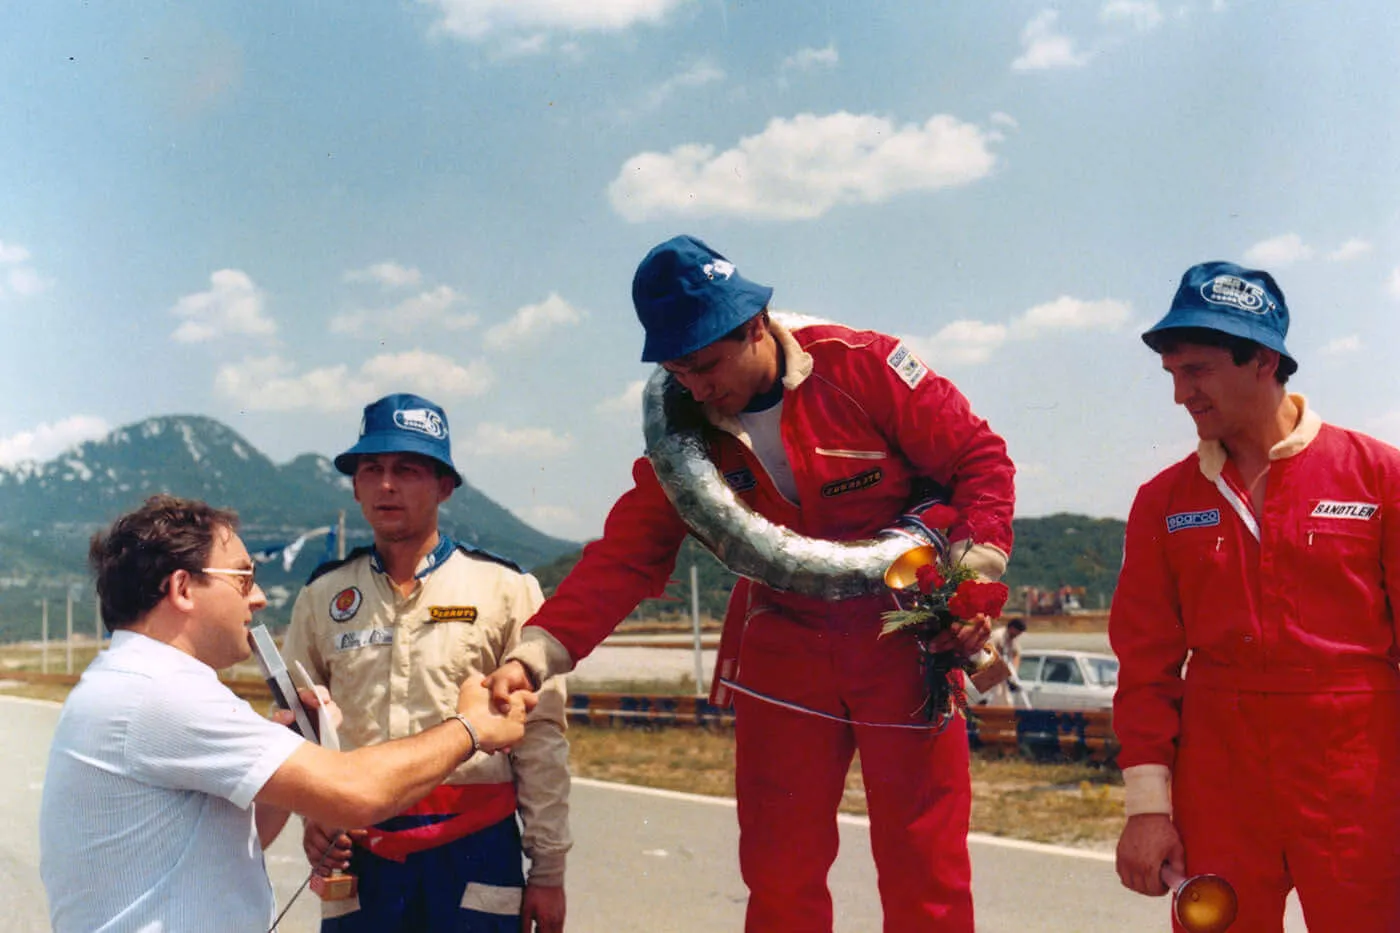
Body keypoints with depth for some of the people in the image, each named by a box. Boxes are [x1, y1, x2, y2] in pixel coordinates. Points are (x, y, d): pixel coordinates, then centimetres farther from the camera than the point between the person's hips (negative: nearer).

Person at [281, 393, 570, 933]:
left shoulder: (506, 589, -1)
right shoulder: (322, 596, 7)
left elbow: (540, 738, -1)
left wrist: (548, 870, -1)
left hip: (475, 848, -2)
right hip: (358, 854, 2)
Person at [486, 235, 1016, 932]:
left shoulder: (864, 367, -15)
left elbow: (980, 457, -7)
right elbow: (625, 556, -7)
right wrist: (534, 654, -19)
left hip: (905, 643, -3)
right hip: (784, 652, 3)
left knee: (924, 863, 4)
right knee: (778, 874, 7)